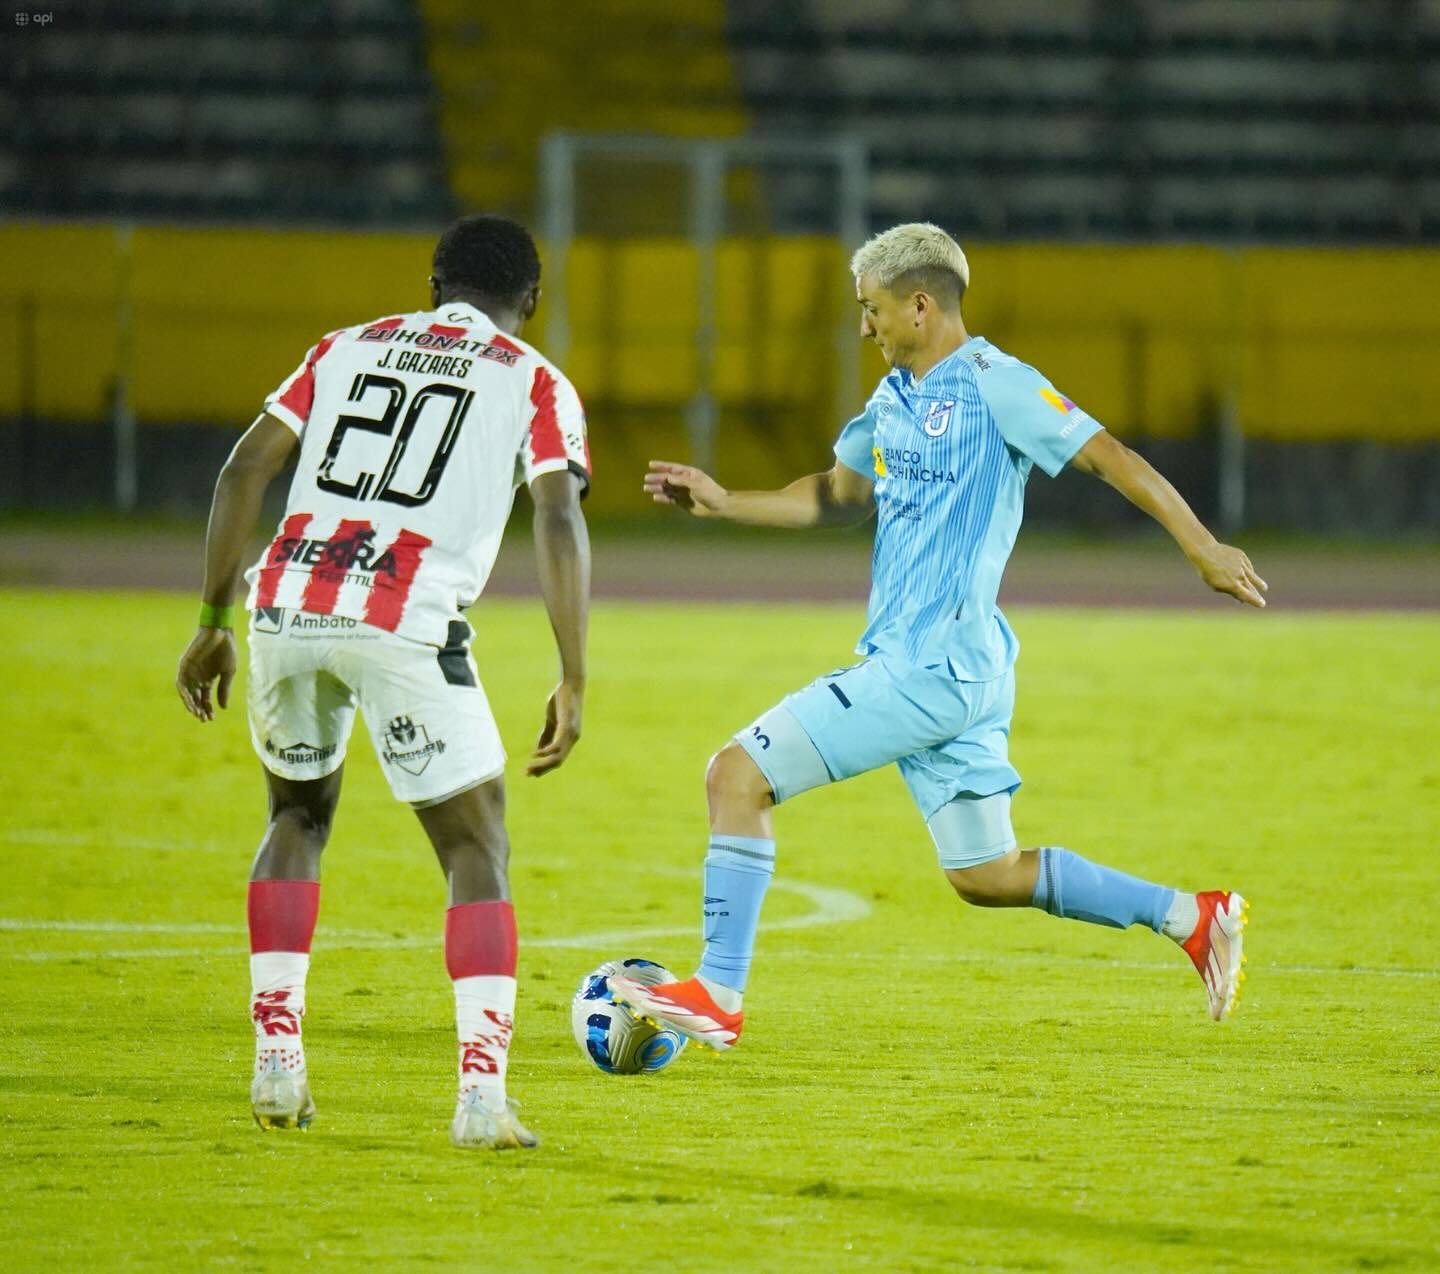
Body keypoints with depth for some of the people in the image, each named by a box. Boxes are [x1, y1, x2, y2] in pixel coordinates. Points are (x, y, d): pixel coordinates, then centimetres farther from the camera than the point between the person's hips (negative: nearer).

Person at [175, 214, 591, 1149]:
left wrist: (213, 623, 17)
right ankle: (482, 1094, -8)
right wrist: (573, 684, 0)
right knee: (478, 853, 6)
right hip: (406, 625, -4)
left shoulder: (347, 349, 22)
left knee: (299, 818, 26)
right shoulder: (535, 386, 12)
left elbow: (246, 469, 14)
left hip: (287, 607, 4)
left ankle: (276, 1062, 19)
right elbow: (560, 526, -1)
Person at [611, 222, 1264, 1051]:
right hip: (925, 667, 10)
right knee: (987, 877, 13)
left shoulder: (991, 383, -11)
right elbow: (839, 496, 30)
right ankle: (1192, 918, 19)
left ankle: (718, 995, -8)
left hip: (934, 665, -10)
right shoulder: (897, 396, 16)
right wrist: (723, 503, 18)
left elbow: (1109, 457, -14)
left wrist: (1202, 548, -20)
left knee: (739, 776, -11)